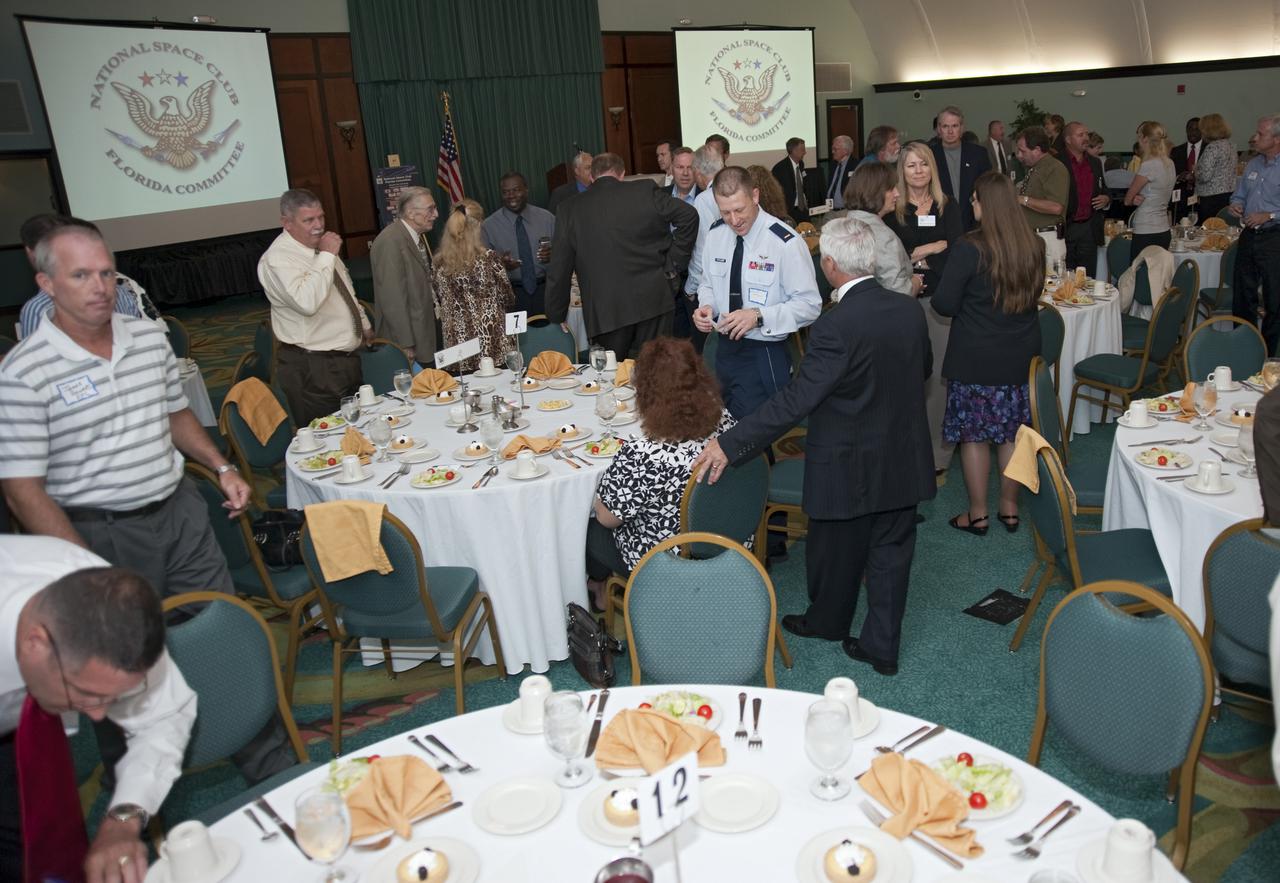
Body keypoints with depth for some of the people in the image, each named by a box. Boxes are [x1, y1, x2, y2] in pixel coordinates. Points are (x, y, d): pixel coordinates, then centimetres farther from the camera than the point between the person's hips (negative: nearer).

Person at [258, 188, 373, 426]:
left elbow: (347, 291, 25)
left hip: (347, 358, 9)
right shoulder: (277, 259, -18)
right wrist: (327, 256, -27)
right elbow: (307, 302, -35)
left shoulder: (320, 247, 9)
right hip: (313, 369, -9)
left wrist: (365, 324, 28)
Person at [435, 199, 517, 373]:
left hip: (457, 341, 4)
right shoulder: (488, 257, -10)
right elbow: (508, 300, -2)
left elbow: (441, 299, 12)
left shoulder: (441, 262, -1)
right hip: (491, 341, -3)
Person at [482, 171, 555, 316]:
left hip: (545, 291, 2)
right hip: (510, 294, -1)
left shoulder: (547, 218, 5)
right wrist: (500, 264, -21)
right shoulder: (489, 226, 0)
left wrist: (553, 255, -13)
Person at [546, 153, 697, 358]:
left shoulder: (570, 210, 4)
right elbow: (688, 215, -3)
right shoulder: (646, 191, 1)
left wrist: (556, 315, 16)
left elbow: (559, 271, 6)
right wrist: (673, 265, 2)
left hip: (605, 314, 0)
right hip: (652, 302, 0)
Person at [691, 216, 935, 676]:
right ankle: (881, 646, 28)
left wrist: (729, 444, -27)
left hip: (848, 469, -6)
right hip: (904, 462, 6)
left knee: (836, 553, 18)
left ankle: (828, 621, 42)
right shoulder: (910, 312, -5)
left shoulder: (835, 327, -27)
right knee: (890, 554, 16)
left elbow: (794, 401, -29)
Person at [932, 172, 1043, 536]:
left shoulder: (969, 248, -18)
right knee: (1013, 432, 15)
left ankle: (977, 514, 16)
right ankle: (1009, 507, 28)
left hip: (975, 359, -5)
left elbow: (945, 304, -14)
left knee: (973, 435, 7)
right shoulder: (1033, 245, 0)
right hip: (1022, 355, 5)